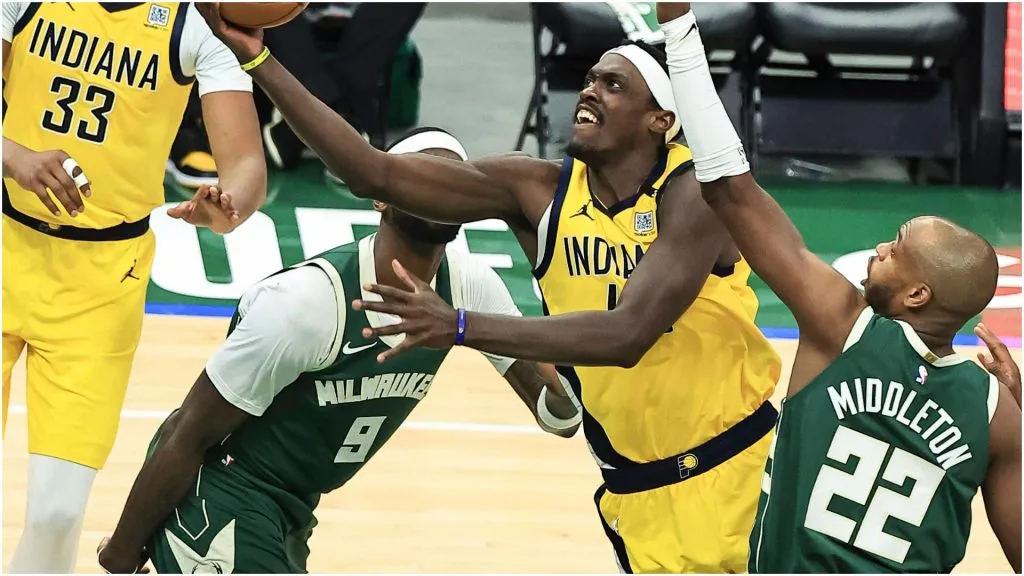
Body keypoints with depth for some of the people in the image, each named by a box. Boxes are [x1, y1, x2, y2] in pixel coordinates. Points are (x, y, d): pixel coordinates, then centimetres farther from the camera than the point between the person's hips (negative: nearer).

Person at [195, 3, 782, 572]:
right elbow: (377, 174, -12)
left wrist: (460, 327, -40)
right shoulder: (539, 191, -6)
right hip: (634, 487, 4)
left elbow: (626, 333, -34)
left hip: (733, 468, -4)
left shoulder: (695, 194, -20)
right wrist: (259, 60, -20)